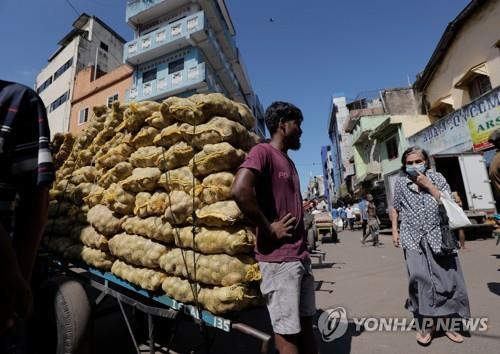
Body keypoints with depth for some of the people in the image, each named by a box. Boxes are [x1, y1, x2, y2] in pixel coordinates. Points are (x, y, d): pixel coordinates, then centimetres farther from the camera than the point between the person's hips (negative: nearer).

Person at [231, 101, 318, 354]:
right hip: (278, 259, -8)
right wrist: (269, 229, -19)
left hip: (300, 256, 9)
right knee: (287, 333, 6)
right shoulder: (263, 151, -11)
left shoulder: (289, 161, 17)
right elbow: (239, 190, -29)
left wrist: (302, 245, 14)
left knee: (306, 323, 20)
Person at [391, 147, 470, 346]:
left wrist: (428, 185, -11)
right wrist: (394, 231, 8)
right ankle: (425, 324, 4)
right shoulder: (400, 182, 6)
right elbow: (395, 208, 14)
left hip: (439, 236, 1)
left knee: (448, 280, 7)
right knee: (419, 277, -13)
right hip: (413, 239, -1)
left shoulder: (437, 178, 3)